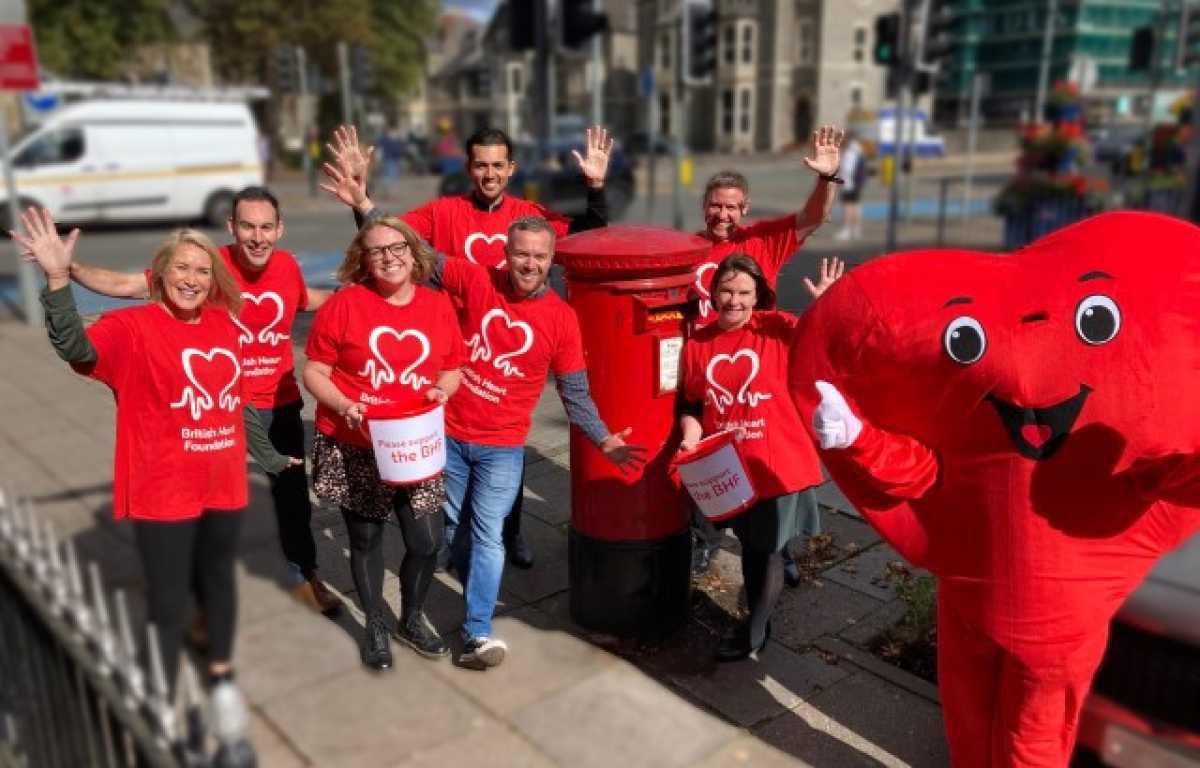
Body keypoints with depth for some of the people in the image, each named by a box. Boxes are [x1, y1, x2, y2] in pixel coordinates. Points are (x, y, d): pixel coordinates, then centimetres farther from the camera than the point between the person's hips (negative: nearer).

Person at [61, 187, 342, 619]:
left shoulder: (287, 266, -8)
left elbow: (307, 301, 16)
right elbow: (125, 285, -15)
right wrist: (66, 269, -28)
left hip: (280, 402, 3)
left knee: (292, 491, 17)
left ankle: (304, 574, 39)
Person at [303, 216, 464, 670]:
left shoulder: (439, 306, -1)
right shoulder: (344, 304, -10)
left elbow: (451, 371, 9)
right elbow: (314, 372, -6)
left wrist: (442, 390, -12)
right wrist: (344, 406, -22)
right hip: (353, 448, -2)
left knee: (427, 541, 4)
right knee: (366, 539, 13)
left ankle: (413, 619, 34)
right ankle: (375, 626, 36)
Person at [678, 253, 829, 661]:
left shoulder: (778, 329, -9)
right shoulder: (697, 344, 0)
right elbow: (691, 405, 8)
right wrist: (691, 437, -9)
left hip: (777, 463, -3)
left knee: (767, 549, 12)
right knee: (749, 546, 21)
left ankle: (753, 632, 31)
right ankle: (758, 621, 41)